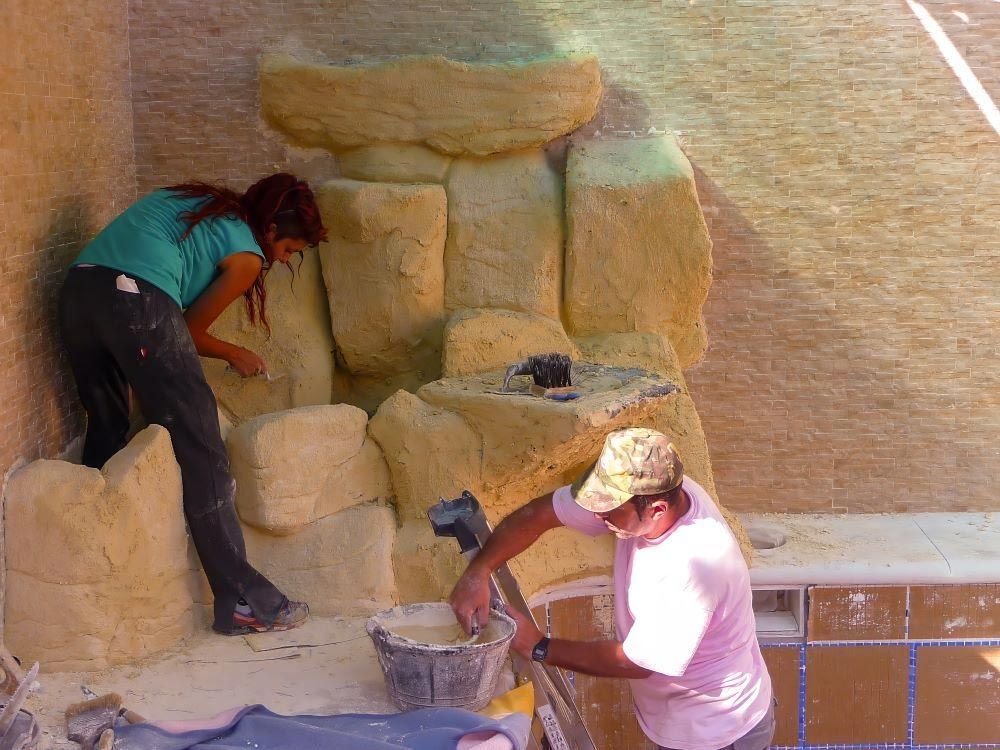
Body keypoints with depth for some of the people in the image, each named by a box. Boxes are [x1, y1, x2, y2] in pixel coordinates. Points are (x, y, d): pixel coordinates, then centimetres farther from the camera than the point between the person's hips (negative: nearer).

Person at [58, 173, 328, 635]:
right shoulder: (246, 256, 8)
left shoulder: (196, 202, 29)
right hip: (138, 302, -8)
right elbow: (189, 331, 14)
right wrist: (234, 355, 31)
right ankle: (241, 600, 2)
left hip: (77, 290, 8)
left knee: (106, 430, 23)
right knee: (200, 450, -1)